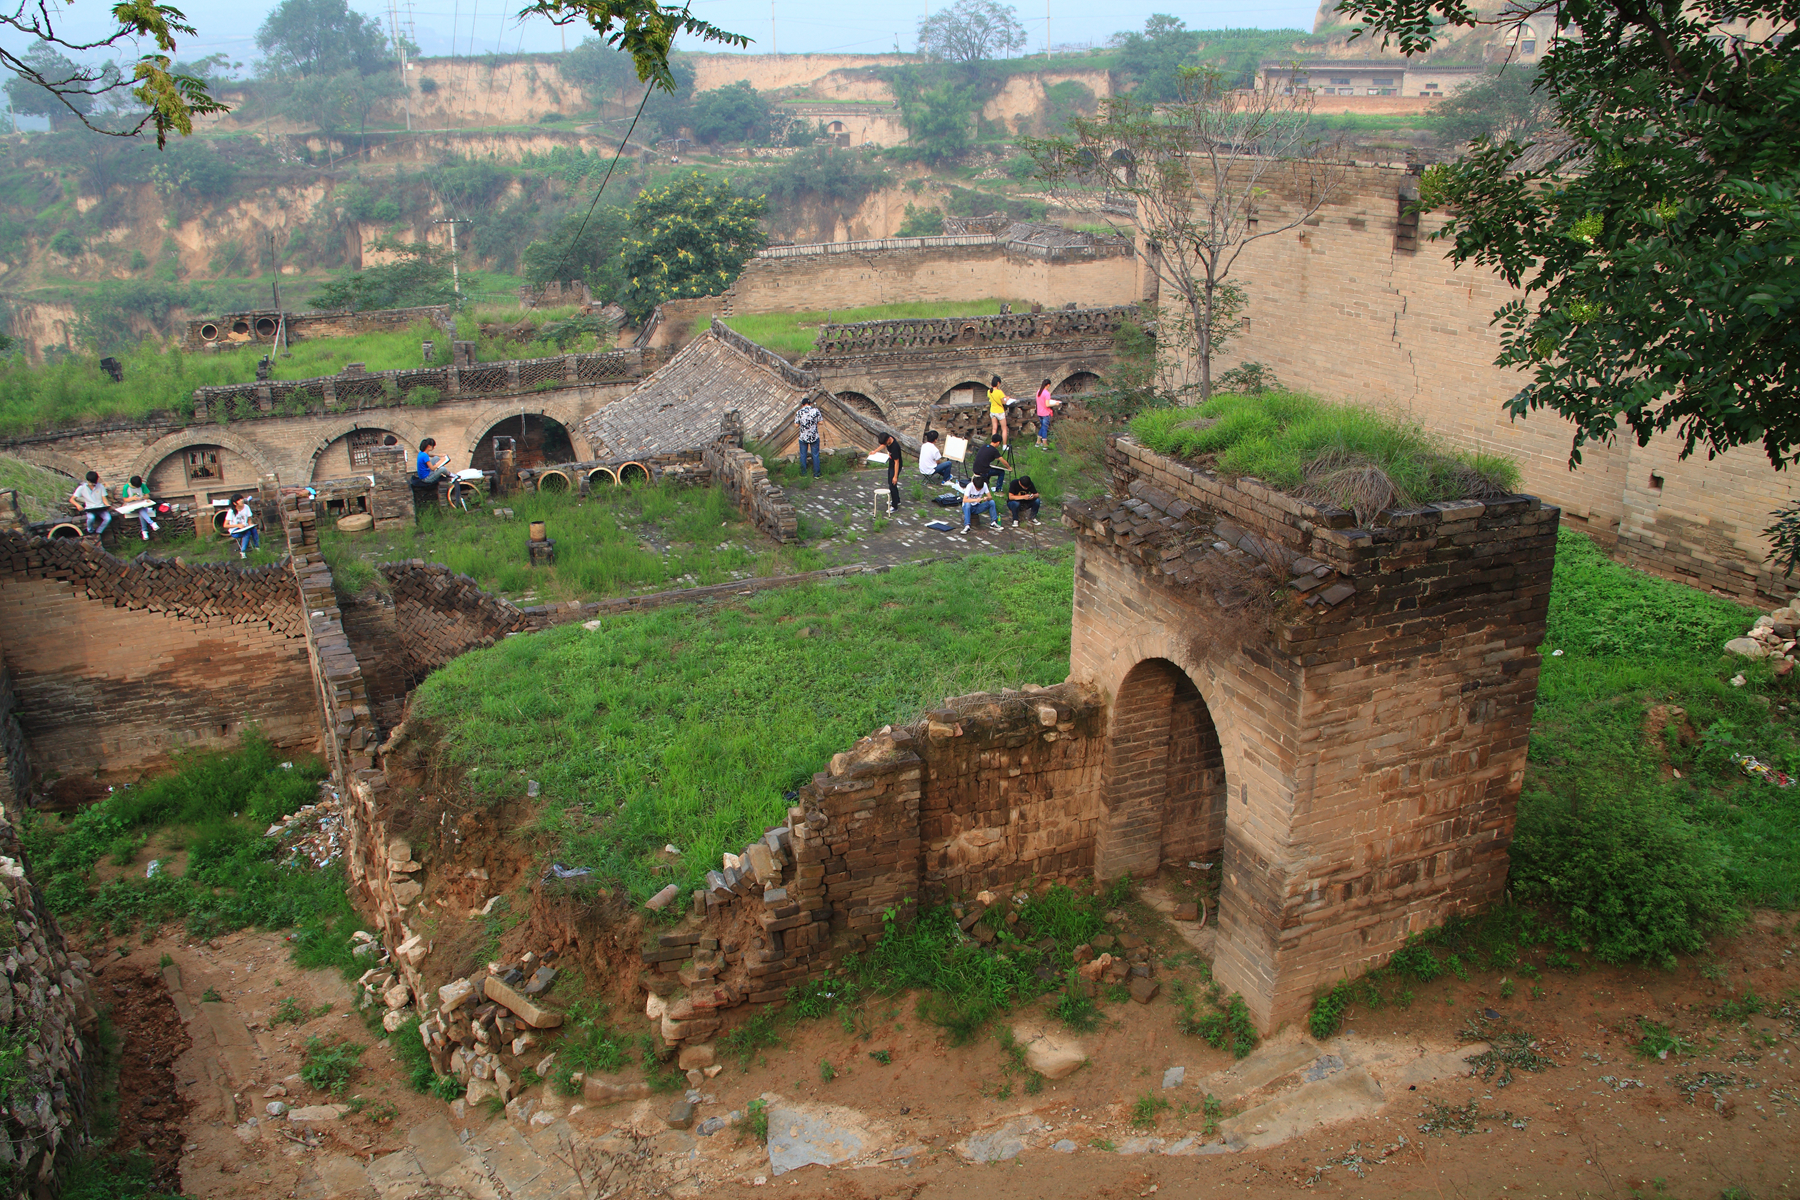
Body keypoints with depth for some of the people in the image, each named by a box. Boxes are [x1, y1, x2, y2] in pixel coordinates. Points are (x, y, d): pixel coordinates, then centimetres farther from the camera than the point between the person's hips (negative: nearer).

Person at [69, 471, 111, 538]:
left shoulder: (101, 486, 8)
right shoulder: (82, 488, 3)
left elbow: (104, 499, 8)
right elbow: (71, 499, 1)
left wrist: (108, 506, -15)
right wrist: (78, 505, -21)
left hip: (101, 508, 2)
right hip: (90, 509, -2)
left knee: (108, 518, -29)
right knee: (91, 517, -36)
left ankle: (97, 533, -6)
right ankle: (90, 532, -5)